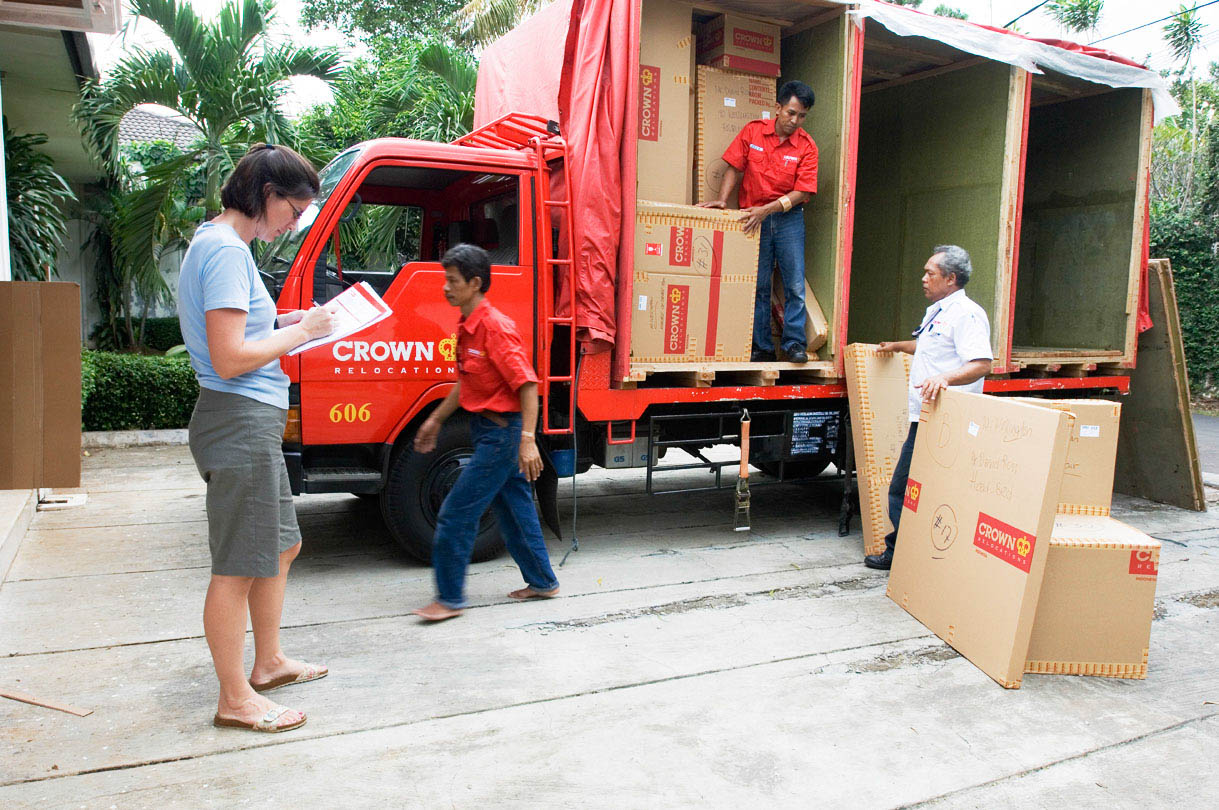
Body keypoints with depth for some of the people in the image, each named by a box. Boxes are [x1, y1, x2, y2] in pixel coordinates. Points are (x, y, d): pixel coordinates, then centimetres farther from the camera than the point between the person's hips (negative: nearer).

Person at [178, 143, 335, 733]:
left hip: (254, 423, 11)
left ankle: (269, 662, 36)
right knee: (238, 568, 1)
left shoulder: (215, 242, 16)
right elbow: (230, 359, -22)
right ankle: (235, 699, 15)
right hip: (241, 422, -11)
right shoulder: (227, 250, -16)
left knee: (280, 546, 21)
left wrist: (285, 325, 9)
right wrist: (300, 332, -11)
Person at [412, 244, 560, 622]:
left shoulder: (495, 327, -19)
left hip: (502, 431, -10)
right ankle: (542, 582, 30)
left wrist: (527, 439, -27)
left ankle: (450, 598, 7)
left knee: (456, 514, -5)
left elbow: (527, 384, -22)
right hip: (488, 430, 10)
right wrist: (435, 419, 25)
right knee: (514, 509, 17)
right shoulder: (467, 325, 10)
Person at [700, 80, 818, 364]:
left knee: (795, 283, -4)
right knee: (758, 285, 2)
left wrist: (766, 210, -21)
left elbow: (802, 192, -10)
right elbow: (735, 167, 4)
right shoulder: (753, 131, -1)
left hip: (788, 216, 0)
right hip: (753, 216, 1)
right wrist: (722, 200, -11)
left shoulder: (806, 146, -4)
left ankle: (794, 342, 6)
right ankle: (762, 347, 8)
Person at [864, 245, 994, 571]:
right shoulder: (937, 312, 20)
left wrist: (945, 378, -39)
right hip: (924, 420, 10)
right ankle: (898, 552, 25)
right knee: (901, 489, 14)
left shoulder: (966, 314, -13)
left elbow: (982, 363, -25)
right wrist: (898, 346, 54)